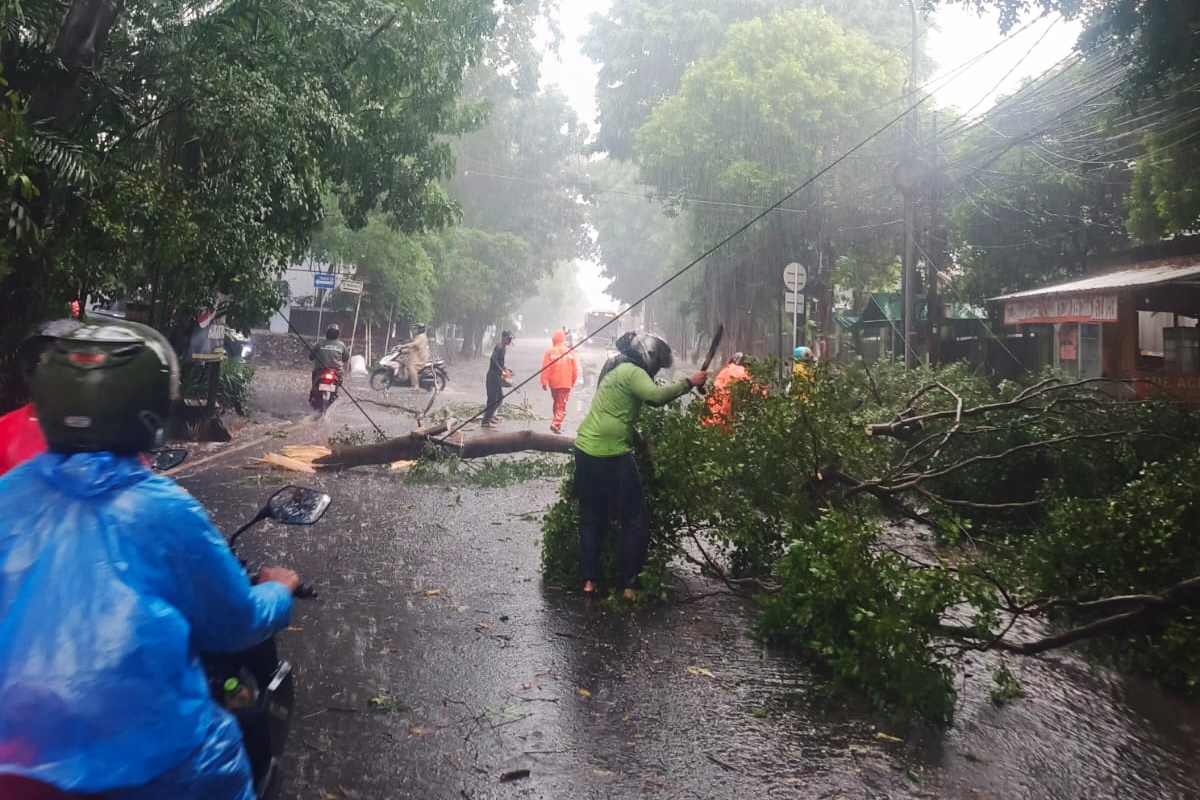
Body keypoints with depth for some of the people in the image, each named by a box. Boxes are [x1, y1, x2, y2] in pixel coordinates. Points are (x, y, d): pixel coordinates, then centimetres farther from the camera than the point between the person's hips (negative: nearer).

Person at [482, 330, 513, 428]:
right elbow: (494, 361, -27)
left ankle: (491, 415, 31)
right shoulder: (499, 347, -14)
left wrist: (505, 369, 15)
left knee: (500, 396, 18)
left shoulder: (503, 348, 15)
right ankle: (486, 421, -6)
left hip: (498, 376, 10)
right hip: (493, 376, -10)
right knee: (493, 398, -9)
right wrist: (502, 372, -28)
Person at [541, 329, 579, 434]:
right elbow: (575, 370, 2)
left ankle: (556, 422, 24)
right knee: (562, 405, 0)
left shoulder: (550, 352, -5)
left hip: (553, 383, 1)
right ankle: (556, 424, -15)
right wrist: (572, 382, 15)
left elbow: (545, 368, -10)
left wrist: (544, 382, -6)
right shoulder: (569, 352, -2)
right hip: (566, 383, -1)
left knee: (557, 403, 19)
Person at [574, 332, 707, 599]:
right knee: (635, 520, 1)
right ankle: (630, 584, 2)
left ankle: (589, 580, 16)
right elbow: (657, 396, -27)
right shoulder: (632, 372, -9)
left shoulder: (616, 370, 20)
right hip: (611, 455, -9)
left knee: (591, 518, 14)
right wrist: (688, 383, -18)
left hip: (586, 450, 9)